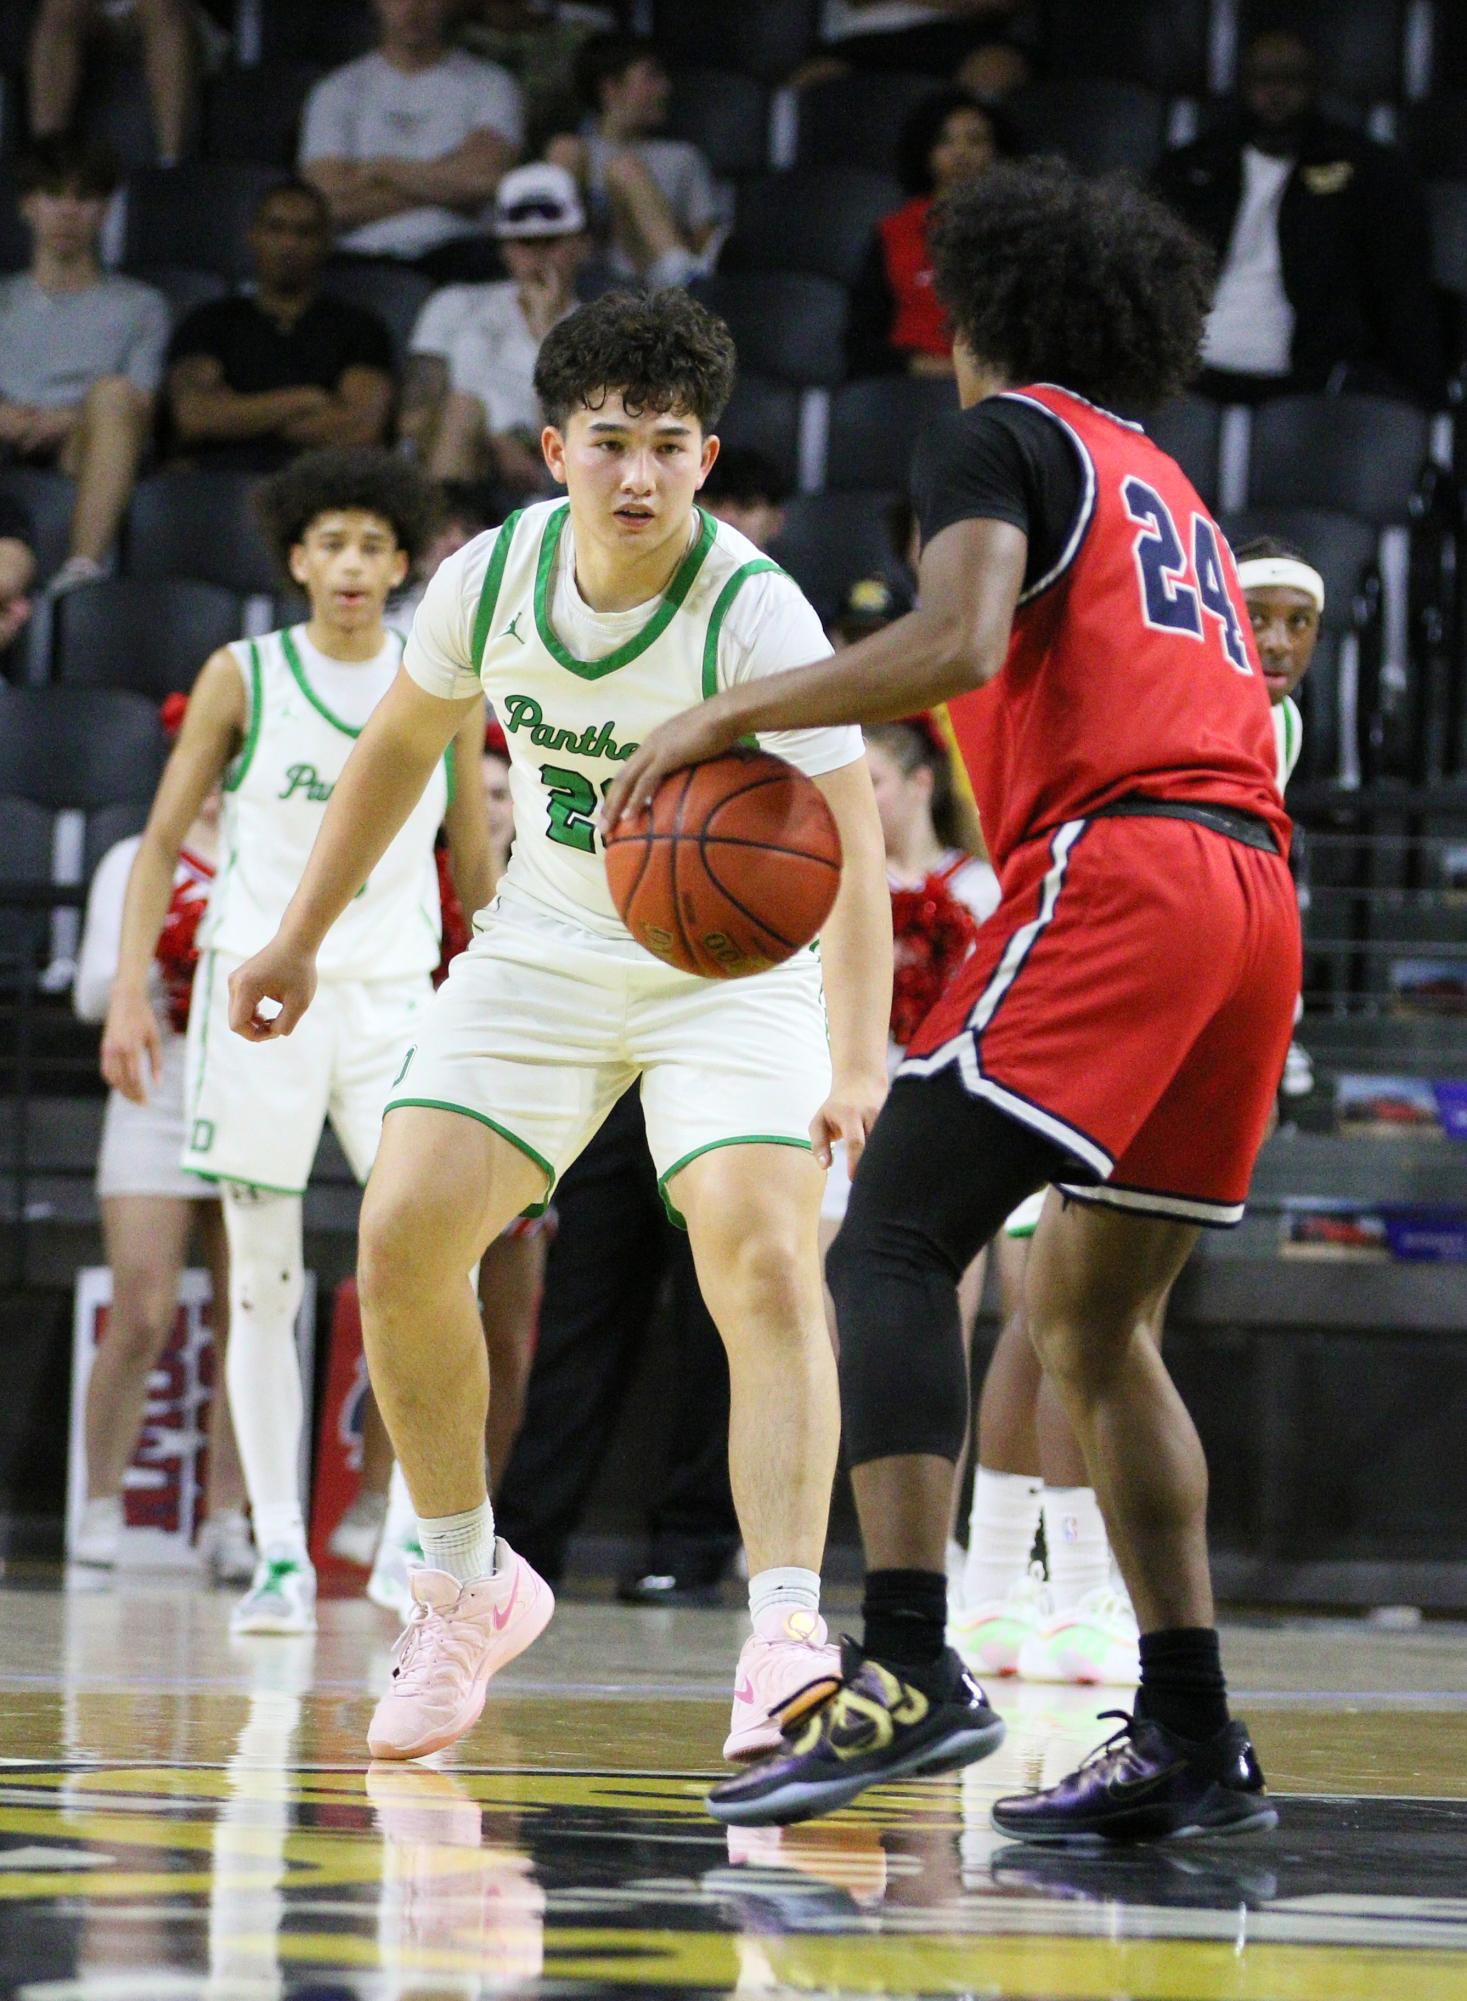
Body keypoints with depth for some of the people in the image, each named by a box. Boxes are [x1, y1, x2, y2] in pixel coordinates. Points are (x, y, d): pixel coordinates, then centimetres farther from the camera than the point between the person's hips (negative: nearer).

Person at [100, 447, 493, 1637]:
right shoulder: (245, 677, 1)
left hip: (394, 999, 1)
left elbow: (476, 859, 12)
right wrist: (130, 992, -4)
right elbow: (165, 838, 5)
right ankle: (280, 1553, 5)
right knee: (263, 1285, 0)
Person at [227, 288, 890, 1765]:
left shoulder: (757, 615, -26)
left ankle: (784, 1643, -24)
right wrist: (300, 937, 15)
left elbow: (849, 852, -33)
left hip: (734, 968, -4)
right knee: (402, 1238, -9)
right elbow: (404, 744, 10)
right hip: (544, 952, 4)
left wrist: (857, 1064, -46)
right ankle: (465, 1589, 11)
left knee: (766, 1266, -24)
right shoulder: (493, 577, -11)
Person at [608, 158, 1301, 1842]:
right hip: (1253, 888, 8)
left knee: (890, 1243, -13)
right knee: (1087, 1314, 15)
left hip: (1117, 864, -8)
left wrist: (724, 716, -7)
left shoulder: (1000, 436, 7)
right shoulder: (1170, 491, 32)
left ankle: (908, 1666, -30)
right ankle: (1190, 1740, 10)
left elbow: (957, 643, -12)